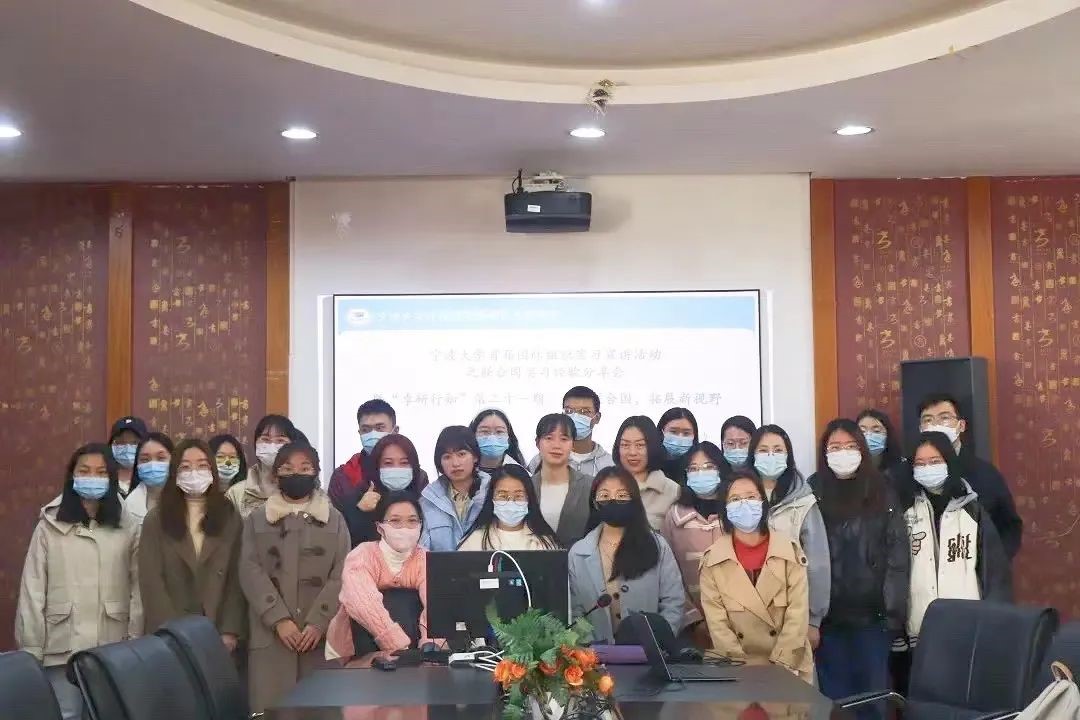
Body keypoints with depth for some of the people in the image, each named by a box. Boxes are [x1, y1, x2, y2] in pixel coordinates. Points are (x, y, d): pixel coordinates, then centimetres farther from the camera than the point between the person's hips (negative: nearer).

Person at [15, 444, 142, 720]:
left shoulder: (127, 527, 3)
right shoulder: (50, 526, -2)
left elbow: (138, 586, 3)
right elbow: (32, 589, -2)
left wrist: (135, 641, -1)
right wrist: (31, 649, -3)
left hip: (113, 648, 2)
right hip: (63, 647, -1)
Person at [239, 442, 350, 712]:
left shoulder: (334, 520, 11)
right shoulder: (256, 520, 11)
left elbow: (341, 575, 1)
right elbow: (251, 572, 0)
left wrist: (318, 623, -12)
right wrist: (279, 620, -12)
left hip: (322, 633, 0)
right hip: (270, 634, 0)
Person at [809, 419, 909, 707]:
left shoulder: (882, 492, 3)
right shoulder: (813, 492, 2)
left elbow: (898, 553, 1)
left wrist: (895, 610, -7)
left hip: (872, 612, 0)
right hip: (829, 613, 0)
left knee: (874, 692, 6)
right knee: (836, 694, 6)